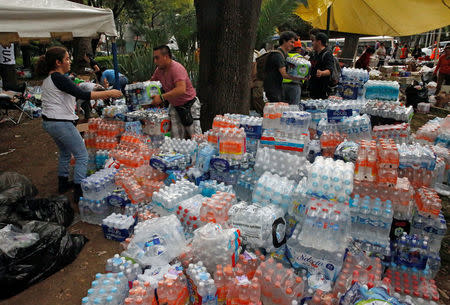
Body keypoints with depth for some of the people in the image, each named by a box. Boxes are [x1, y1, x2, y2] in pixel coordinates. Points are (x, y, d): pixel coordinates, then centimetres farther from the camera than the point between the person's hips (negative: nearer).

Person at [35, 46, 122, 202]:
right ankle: (79, 192, -1)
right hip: (61, 123, -10)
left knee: (65, 153, 26)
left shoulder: (48, 78, 13)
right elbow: (82, 95, -24)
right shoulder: (59, 78, -18)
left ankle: (63, 183, 39)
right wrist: (108, 93, -20)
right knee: (82, 156, -2)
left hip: (48, 123, 10)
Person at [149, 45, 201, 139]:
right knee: (177, 138, 4)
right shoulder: (159, 69, 2)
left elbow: (181, 90, -39)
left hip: (189, 105, -7)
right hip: (174, 106, 7)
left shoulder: (177, 68, -24)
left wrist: (162, 97, -40)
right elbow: (151, 81, 22)